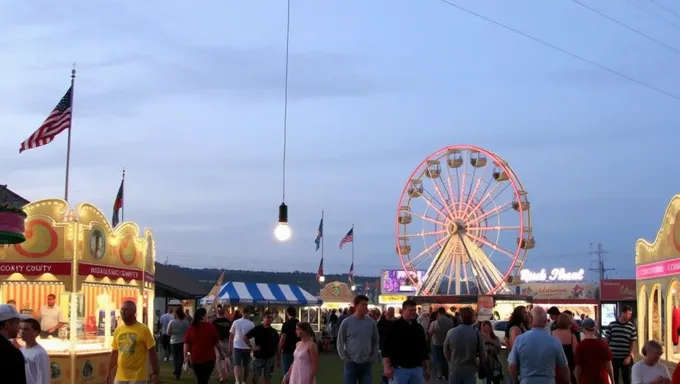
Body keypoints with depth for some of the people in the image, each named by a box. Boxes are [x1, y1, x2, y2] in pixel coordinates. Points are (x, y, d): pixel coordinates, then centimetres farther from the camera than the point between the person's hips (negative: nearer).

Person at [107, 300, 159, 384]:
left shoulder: (143, 329, -8)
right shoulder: (118, 330, 7)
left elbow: (152, 352, -6)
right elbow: (114, 353, 14)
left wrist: (155, 373, -10)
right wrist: (109, 372, 14)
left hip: (137, 377, -5)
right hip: (120, 376, 5)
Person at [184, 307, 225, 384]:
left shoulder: (191, 328, 0)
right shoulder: (210, 326, -6)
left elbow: (186, 343, 0)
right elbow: (217, 342, 0)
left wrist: (185, 356, 7)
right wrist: (221, 353, 13)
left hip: (195, 358, 3)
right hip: (209, 358, -3)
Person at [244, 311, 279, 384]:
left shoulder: (274, 331, 3)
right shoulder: (257, 329, -7)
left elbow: (276, 345, 9)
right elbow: (245, 337, -5)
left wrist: (278, 358, 8)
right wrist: (251, 347, -12)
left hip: (270, 358, 3)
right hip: (258, 357, -3)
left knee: (267, 377, 9)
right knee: (255, 377, 2)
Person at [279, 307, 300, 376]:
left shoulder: (286, 324, -12)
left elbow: (282, 339, -15)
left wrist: (279, 351, -8)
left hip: (287, 352, -6)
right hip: (298, 352, 6)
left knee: (287, 374, 0)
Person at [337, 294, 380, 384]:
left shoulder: (371, 322, 2)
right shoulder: (346, 322, -6)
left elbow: (376, 342, 10)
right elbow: (340, 342, 0)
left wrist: (373, 358, 2)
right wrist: (345, 358, -5)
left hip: (367, 364, 2)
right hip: (351, 363, -2)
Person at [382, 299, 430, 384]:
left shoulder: (418, 327, 11)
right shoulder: (394, 327, -4)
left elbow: (424, 349, 17)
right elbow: (386, 348, -8)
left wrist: (426, 368, 15)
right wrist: (387, 367, -16)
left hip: (417, 368, 5)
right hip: (400, 368, -5)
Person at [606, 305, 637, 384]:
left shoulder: (631, 326, -1)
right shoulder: (612, 325, -1)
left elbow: (633, 343, 0)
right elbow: (607, 340, 5)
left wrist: (629, 356, -8)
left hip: (626, 358, 0)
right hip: (613, 357, 0)